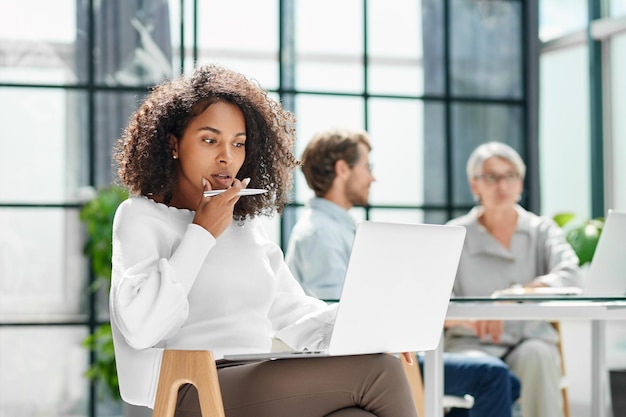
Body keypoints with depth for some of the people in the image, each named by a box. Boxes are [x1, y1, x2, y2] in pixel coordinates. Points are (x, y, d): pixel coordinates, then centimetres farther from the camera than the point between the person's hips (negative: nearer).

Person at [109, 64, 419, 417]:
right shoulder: (140, 216, 7)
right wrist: (201, 235, -4)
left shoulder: (247, 224, 25)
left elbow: (292, 312, 22)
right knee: (379, 372, -24)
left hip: (259, 384, 6)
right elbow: (140, 327, -10)